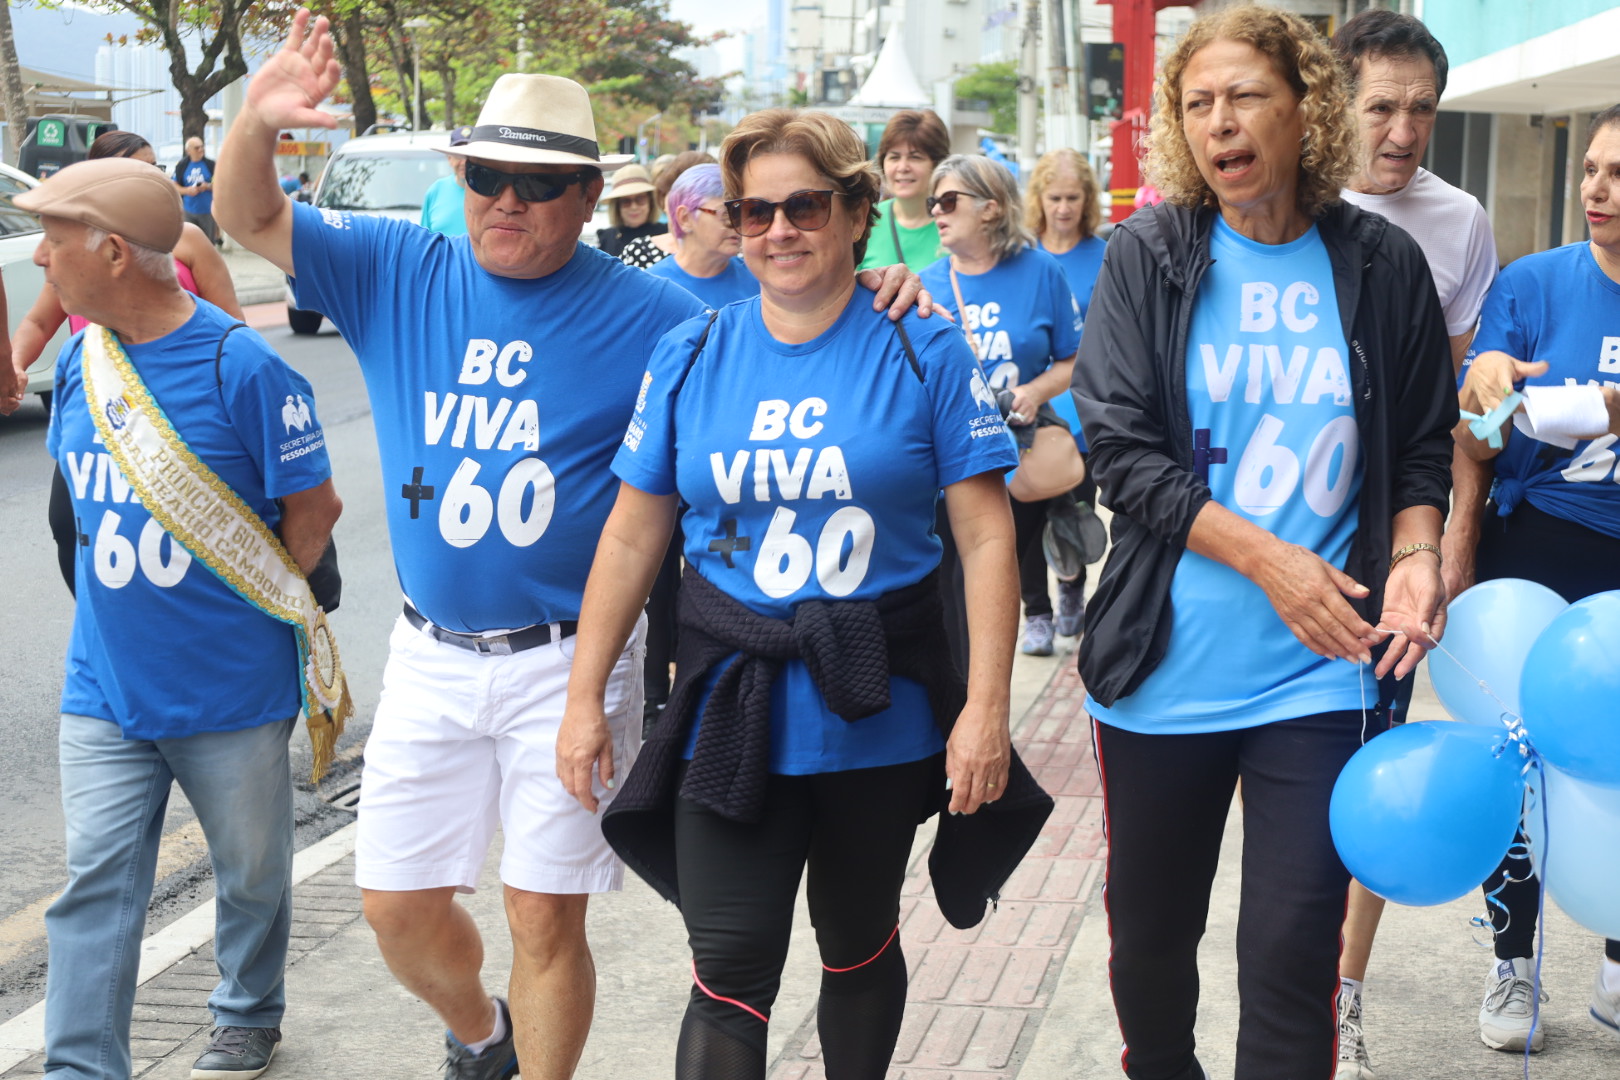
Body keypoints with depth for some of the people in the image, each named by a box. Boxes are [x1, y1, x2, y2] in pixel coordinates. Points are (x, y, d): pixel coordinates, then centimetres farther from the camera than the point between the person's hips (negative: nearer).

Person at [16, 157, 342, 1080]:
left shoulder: (242, 366, -17)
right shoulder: (80, 358, 2)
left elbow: (315, 507, -9)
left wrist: (248, 602, 0)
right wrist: (125, 596, 11)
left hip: (232, 686, -4)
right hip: (105, 686, 4)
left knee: (252, 870, 15)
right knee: (96, 883, 3)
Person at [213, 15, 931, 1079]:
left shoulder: (644, 311, -7)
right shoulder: (400, 271, 1)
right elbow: (248, 219, 1)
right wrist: (257, 121, -19)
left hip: (568, 662, -3)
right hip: (430, 657, 4)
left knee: (546, 915, 3)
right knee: (398, 903, 13)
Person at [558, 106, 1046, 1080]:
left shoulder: (923, 354, -4)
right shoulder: (690, 357, 2)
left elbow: (986, 536, -6)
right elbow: (632, 538, 5)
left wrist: (988, 706, -12)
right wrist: (585, 699, 3)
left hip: (880, 715, 0)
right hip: (731, 714, 1)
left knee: (860, 945, 19)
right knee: (730, 979, -3)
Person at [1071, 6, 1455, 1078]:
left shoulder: (1382, 264, 1)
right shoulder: (1148, 257, -1)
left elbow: (1422, 448, 10)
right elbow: (1123, 451, -8)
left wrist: (1416, 555, -11)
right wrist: (1266, 559, -18)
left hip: (1317, 672, 0)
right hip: (1166, 666, 1)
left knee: (1293, 950, -1)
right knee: (1150, 930, 16)